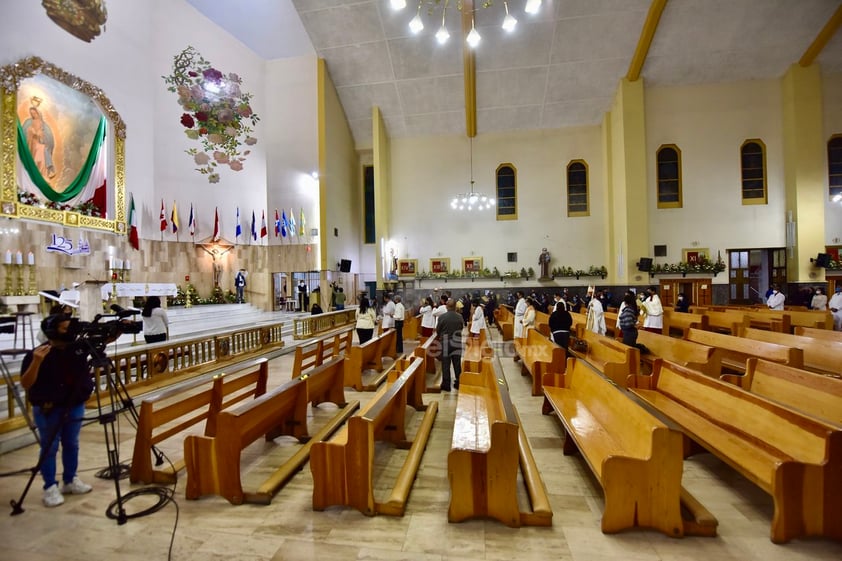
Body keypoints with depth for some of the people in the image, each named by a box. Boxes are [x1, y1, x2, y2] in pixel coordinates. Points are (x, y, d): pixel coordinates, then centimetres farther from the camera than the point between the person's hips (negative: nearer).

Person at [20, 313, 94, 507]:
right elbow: (25, 384, -18)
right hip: (48, 409, -4)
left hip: (75, 406, 4)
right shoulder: (37, 353, -15)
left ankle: (70, 481, 27)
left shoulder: (79, 346, -4)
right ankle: (50, 488, 18)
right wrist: (36, 361, -32)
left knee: (71, 444, 14)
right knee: (49, 447, 5)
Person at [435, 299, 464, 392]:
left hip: (445, 343, -2)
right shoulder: (460, 317, -8)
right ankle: (458, 383, 24)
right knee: (457, 364, 14)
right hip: (457, 343, 2)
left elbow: (437, 330, -5)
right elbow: (461, 328, 4)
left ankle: (446, 385, 13)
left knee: (445, 364, 8)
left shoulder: (441, 317, -15)